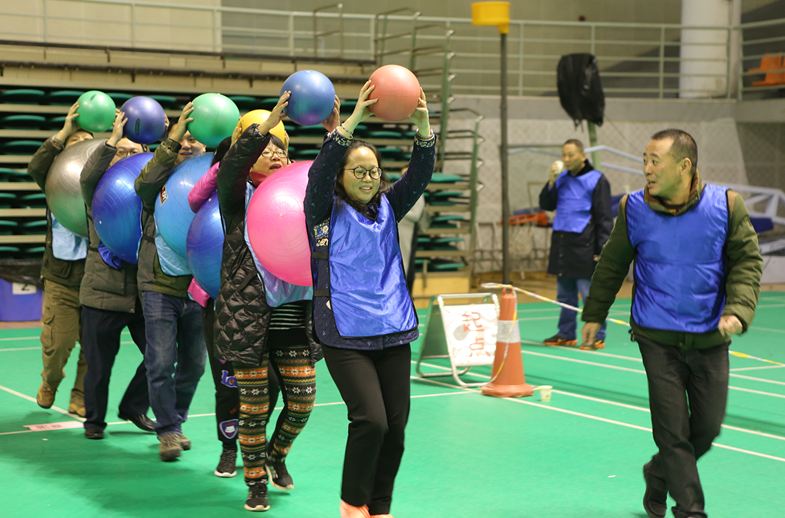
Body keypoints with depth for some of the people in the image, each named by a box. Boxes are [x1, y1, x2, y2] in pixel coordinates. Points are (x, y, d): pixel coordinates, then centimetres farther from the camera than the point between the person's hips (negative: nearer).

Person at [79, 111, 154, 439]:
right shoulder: (99, 194, -2)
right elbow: (87, 177, -21)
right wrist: (112, 140, -30)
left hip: (143, 293, 3)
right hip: (104, 292, -2)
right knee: (100, 364, 6)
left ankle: (134, 407, 24)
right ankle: (94, 419, 25)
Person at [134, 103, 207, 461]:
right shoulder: (160, 182, -3)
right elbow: (143, 183, -24)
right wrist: (172, 139, -31)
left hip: (197, 287, 3)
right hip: (160, 286, -3)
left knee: (193, 364, 11)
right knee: (161, 362, -4)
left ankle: (175, 421, 30)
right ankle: (168, 431, 9)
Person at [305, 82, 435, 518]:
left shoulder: (388, 208, 10)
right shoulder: (326, 211, 0)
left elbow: (420, 174, -2)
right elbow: (320, 171, -18)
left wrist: (423, 126, -19)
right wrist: (353, 121, -29)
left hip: (393, 333, 5)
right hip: (345, 335, -4)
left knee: (396, 426, 4)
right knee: (371, 420, -14)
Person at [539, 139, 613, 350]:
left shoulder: (597, 180, -5)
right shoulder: (561, 178, 13)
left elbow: (604, 218, -7)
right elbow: (546, 205, 11)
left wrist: (601, 249, -12)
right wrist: (551, 181, -3)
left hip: (584, 246, -6)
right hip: (561, 243, 6)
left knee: (590, 294, -5)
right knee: (564, 294, 11)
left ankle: (597, 337, 0)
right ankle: (566, 334, 19)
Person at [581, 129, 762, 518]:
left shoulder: (726, 205, -7)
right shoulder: (634, 209, -5)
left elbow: (747, 261, -3)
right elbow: (612, 264, 8)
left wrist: (738, 310, -19)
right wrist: (594, 314, 15)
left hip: (710, 339, 2)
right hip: (658, 338, -1)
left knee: (709, 426, 9)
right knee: (673, 429, -5)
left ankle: (660, 474, 35)